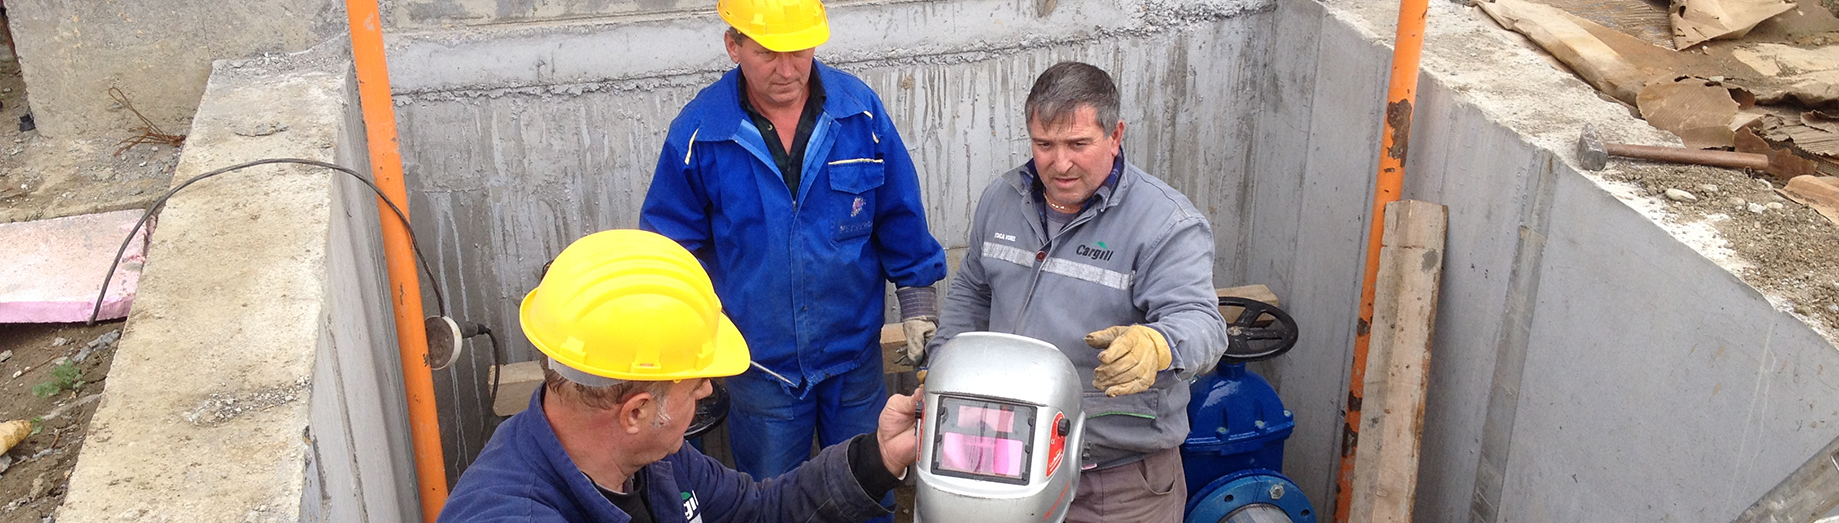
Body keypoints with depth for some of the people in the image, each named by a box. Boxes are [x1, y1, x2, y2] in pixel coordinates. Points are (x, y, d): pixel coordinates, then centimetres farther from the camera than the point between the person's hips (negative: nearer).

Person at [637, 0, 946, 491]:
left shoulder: (860, 110, -11)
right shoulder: (697, 132, -13)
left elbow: (899, 213, 1)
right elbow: (672, 243, -1)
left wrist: (917, 295, 6)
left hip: (855, 357, 1)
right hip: (761, 365, -1)